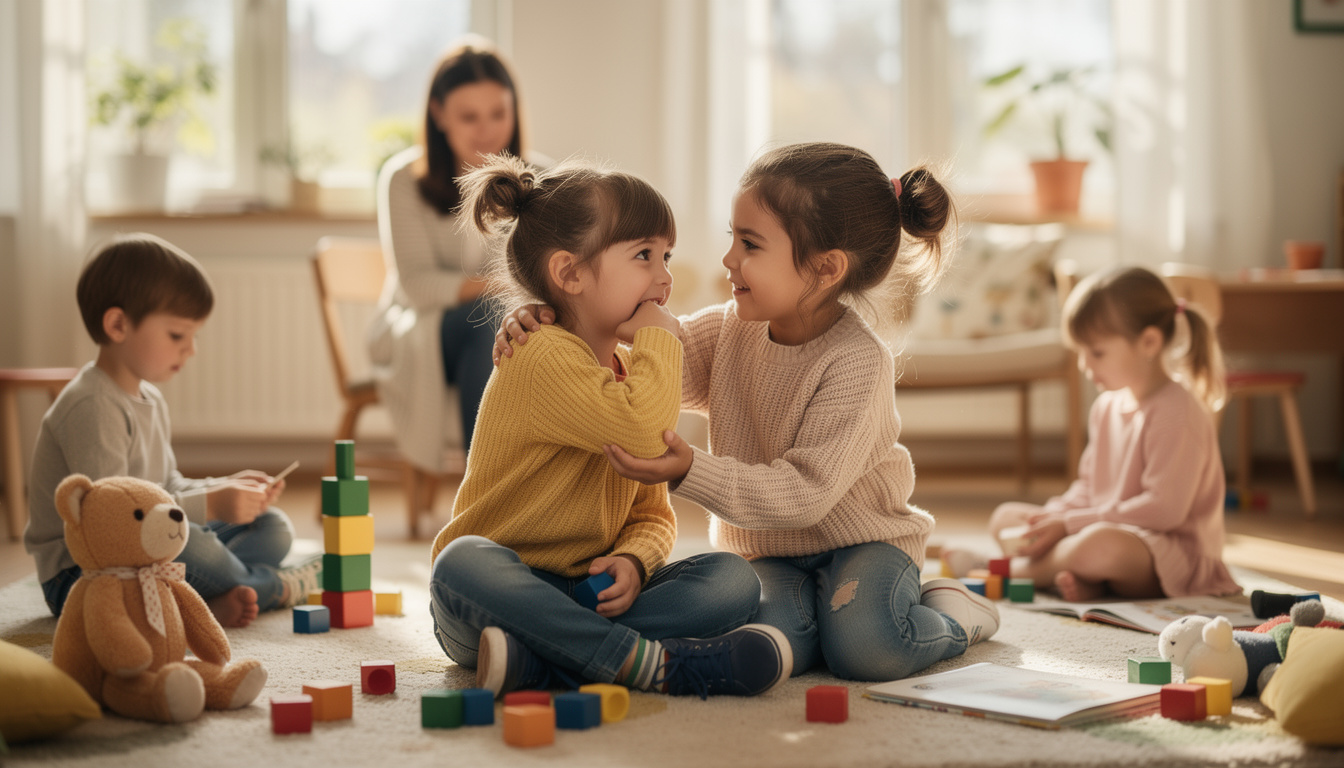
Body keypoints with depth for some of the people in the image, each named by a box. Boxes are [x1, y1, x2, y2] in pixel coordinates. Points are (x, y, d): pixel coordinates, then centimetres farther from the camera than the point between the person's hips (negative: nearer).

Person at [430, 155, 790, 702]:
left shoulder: (633, 369, 14)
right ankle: (659, 663, -41)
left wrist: (633, 561, -11)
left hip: (590, 596, 7)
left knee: (733, 579, -16)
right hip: (506, 591, -7)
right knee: (464, 563, -40)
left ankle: (535, 660, -32)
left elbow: (652, 515, 14)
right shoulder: (546, 357, -14)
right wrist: (660, 338, -15)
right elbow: (641, 431, -32)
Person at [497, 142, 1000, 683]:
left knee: (867, 649, -29)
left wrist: (691, 472, -40)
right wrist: (548, 333, -18)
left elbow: (806, 493, -29)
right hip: (765, 549, 4)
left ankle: (948, 609, 4)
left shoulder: (856, 362, -24)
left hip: (861, 540, -4)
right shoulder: (728, 330, -5)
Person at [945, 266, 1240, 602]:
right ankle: (1083, 581, -18)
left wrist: (1069, 524, -21)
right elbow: (1088, 487, 20)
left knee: (1101, 546, -41)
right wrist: (1053, 515, -3)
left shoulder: (1176, 413, -19)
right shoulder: (1107, 407, 10)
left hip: (1175, 554, -10)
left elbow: (1164, 509, -24)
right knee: (1005, 516, 9)